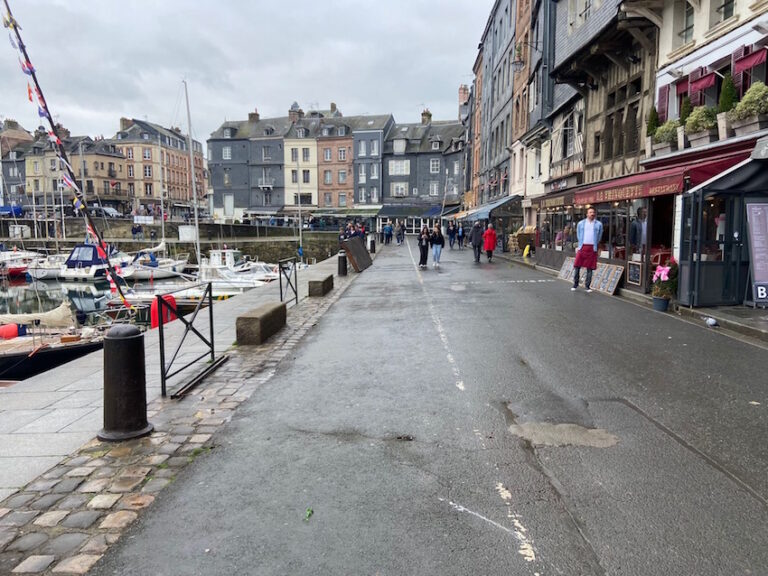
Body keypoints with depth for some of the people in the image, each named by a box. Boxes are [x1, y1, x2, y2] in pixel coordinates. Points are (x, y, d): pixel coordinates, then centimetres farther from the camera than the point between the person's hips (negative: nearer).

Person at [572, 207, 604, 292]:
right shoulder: (581, 223, 8)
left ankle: (587, 286, 12)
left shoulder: (599, 224, 6)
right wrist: (581, 244, 13)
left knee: (590, 268, 4)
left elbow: (599, 236, 15)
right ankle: (575, 284, 9)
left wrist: (595, 245, 13)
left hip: (592, 248, 0)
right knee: (577, 266, -3)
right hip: (582, 247, 0)